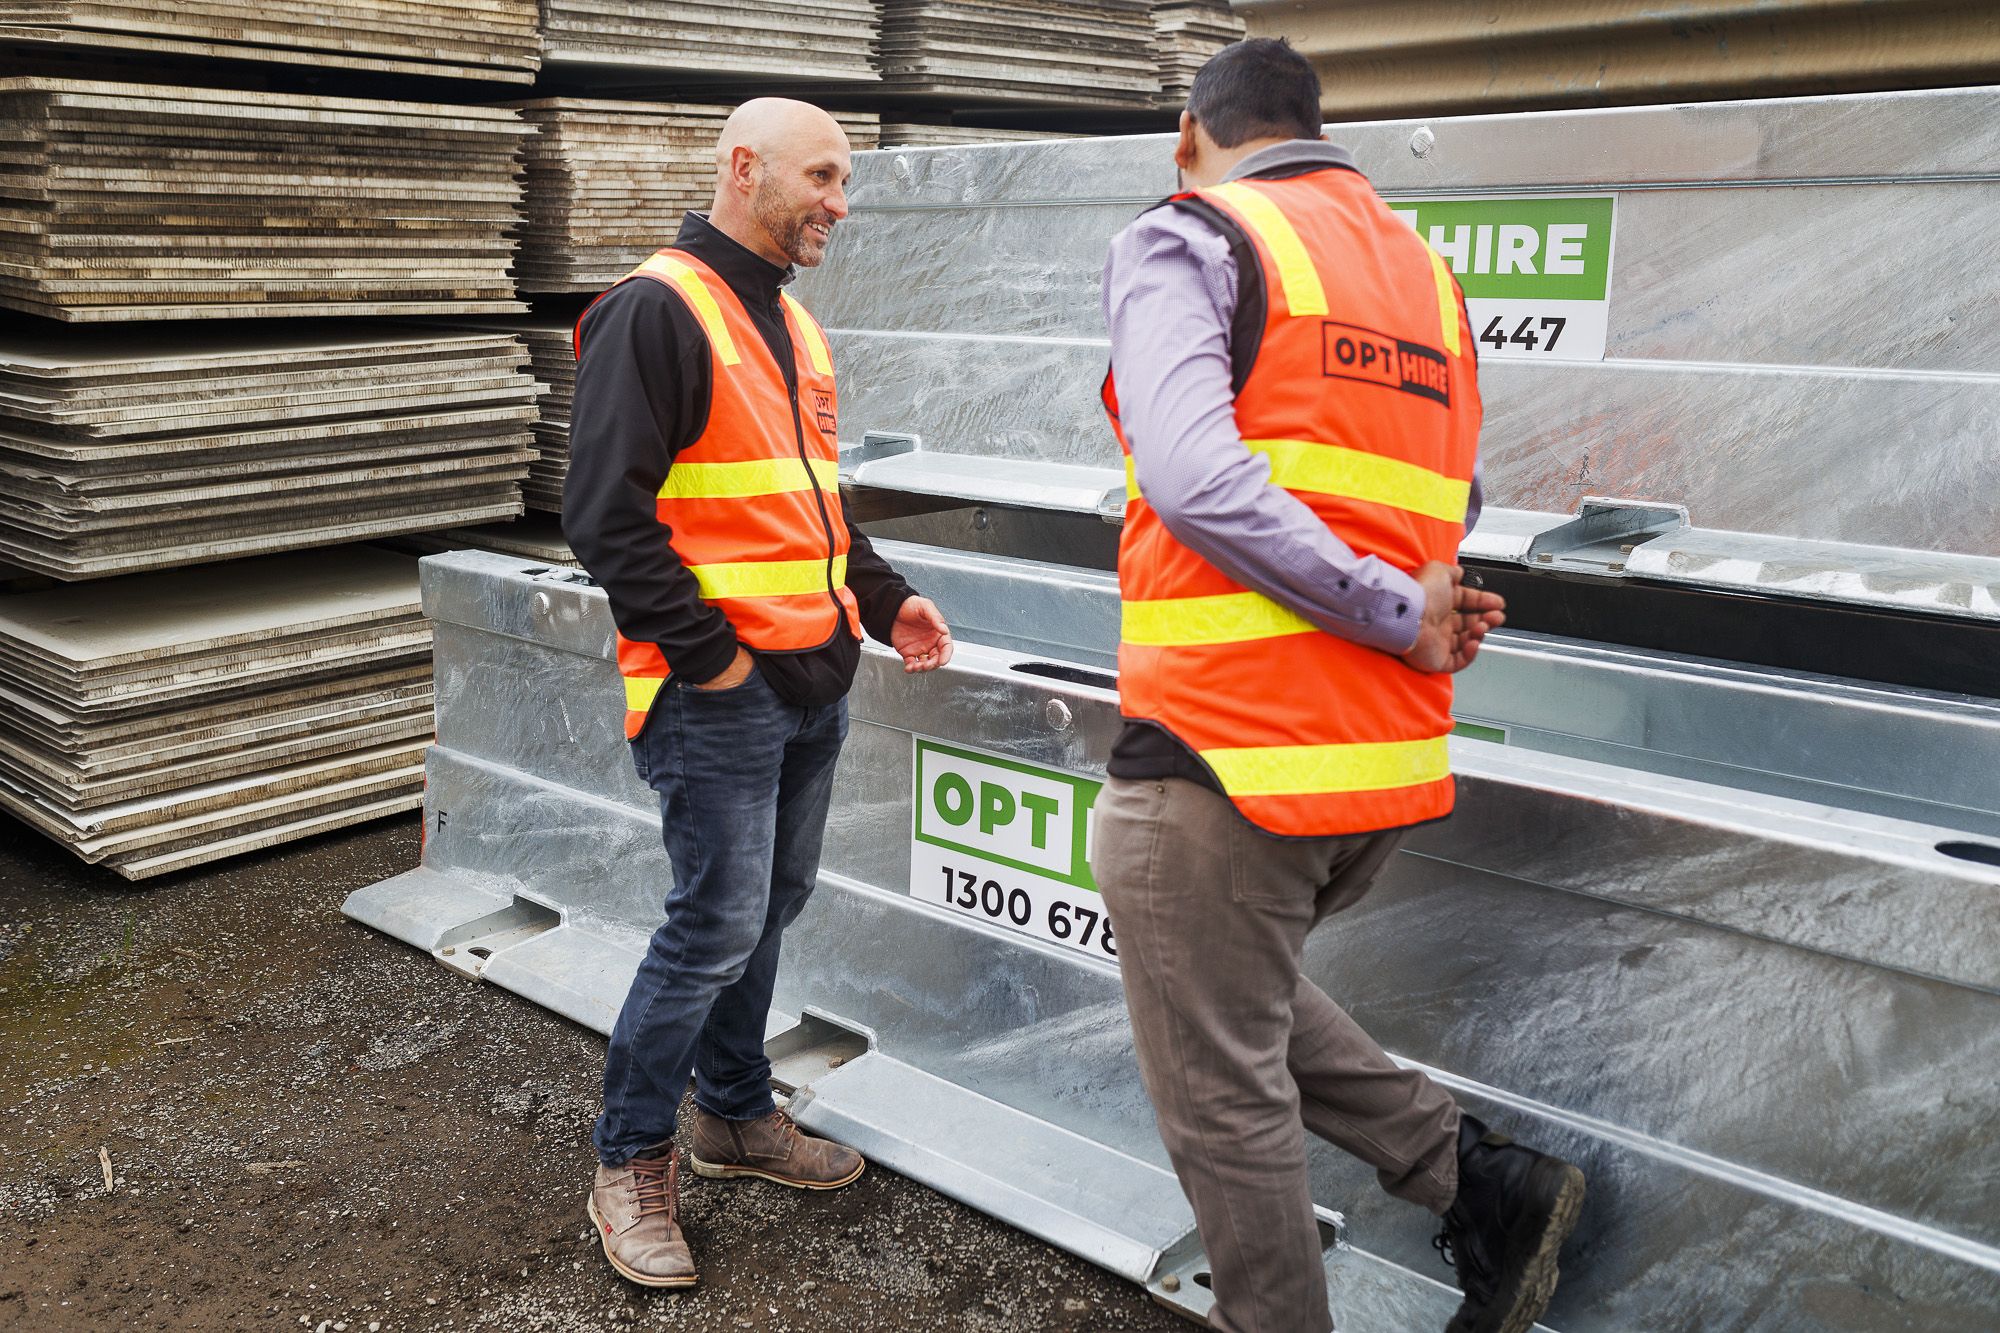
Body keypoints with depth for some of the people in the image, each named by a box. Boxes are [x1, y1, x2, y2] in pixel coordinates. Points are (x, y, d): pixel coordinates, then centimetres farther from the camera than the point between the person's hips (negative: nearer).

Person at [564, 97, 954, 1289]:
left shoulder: (794, 326, 17)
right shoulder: (658, 312, -12)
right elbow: (608, 515, -18)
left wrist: (884, 597, 14)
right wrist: (708, 654, -17)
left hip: (813, 684, 9)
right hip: (718, 692, -9)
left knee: (772, 904, 17)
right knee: (718, 924, -5)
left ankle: (737, 1114, 34)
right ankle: (632, 1164, 13)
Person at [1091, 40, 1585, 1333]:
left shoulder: (1185, 242, -5)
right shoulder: (1426, 268, 17)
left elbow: (1191, 475, -22)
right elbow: (1449, 512, 19)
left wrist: (1397, 619, -16)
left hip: (1225, 748, -8)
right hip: (1391, 752, 8)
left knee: (1221, 1093, 8)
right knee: (1249, 993, 29)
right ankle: (1486, 1183, 25)